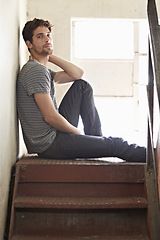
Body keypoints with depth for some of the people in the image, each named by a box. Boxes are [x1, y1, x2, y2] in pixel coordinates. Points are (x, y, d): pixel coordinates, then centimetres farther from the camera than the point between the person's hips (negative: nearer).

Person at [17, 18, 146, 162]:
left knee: (82, 86, 10)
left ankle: (96, 138, 10)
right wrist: (78, 133, -8)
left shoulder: (44, 71, 15)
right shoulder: (36, 70, -17)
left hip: (56, 131, 10)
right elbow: (50, 116, -22)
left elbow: (77, 74, 15)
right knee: (115, 144, -7)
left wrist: (49, 56, 9)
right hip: (49, 145, -10)